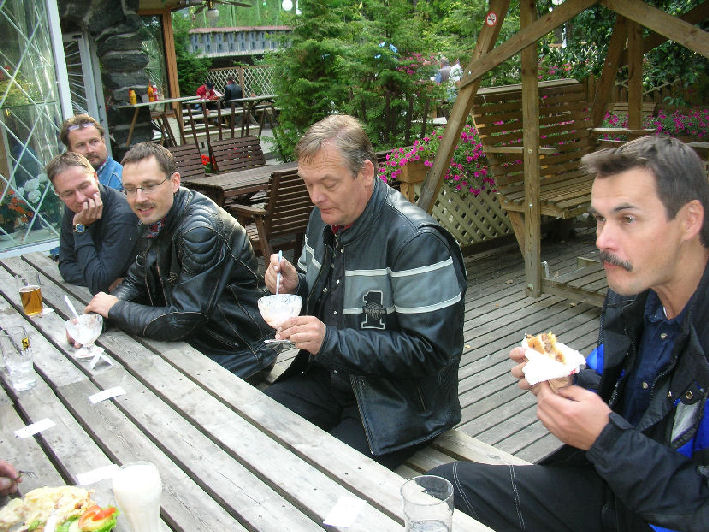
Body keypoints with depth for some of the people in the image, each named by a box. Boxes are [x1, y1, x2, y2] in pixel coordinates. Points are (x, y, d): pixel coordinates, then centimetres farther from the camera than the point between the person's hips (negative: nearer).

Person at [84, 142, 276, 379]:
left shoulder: (201, 230, -28)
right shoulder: (154, 219, 1)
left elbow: (180, 321, -27)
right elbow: (135, 282, 11)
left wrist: (114, 308, -13)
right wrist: (96, 315, -8)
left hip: (237, 356, -8)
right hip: (194, 340, 8)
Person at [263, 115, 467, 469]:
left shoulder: (417, 240, -23)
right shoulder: (325, 217, 3)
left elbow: (431, 351, -24)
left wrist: (332, 341, -29)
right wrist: (294, 287, -6)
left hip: (397, 401, -7)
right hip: (329, 378, 7)